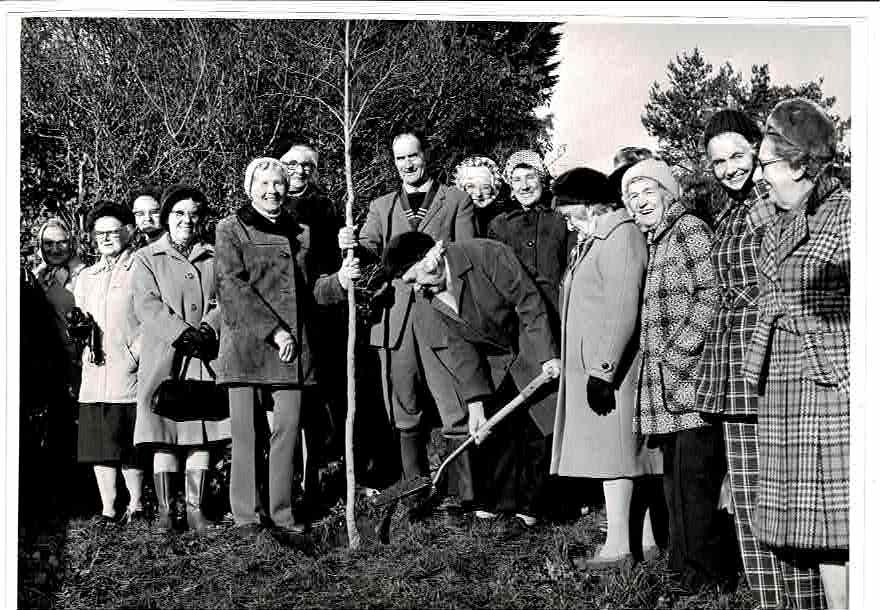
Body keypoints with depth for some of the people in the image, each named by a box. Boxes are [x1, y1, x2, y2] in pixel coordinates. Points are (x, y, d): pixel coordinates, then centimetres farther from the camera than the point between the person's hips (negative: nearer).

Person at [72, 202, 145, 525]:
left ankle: (135, 505, 10)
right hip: (94, 373, 5)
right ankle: (108, 509, 10)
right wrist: (80, 328, 1)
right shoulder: (86, 277, 20)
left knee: (129, 447, -2)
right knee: (98, 446, 4)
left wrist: (138, 352, -13)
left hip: (128, 373, -5)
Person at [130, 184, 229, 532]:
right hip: (163, 359, -2)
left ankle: (195, 508, 5)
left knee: (202, 436, 0)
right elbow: (147, 306, -3)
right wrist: (184, 333, -16)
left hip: (207, 358, 2)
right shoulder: (146, 258, 9)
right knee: (165, 437, -3)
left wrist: (208, 329, -14)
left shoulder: (215, 258, 16)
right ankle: (165, 510, 1)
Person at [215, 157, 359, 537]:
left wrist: (338, 282, 3)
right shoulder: (231, 230, 3)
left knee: (288, 429, 2)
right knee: (247, 433, 0)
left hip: (293, 350, 4)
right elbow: (233, 287, -8)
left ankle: (282, 513, 10)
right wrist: (274, 331, -15)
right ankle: (247, 516, 6)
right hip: (247, 346, -4)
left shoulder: (296, 232, 19)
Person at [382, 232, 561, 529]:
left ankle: (529, 507, 10)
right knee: (492, 431, 1)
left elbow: (529, 303, -21)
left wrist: (548, 355, -23)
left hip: (533, 353, -5)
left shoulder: (489, 255, -24)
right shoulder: (432, 295, -4)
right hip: (495, 365, 5)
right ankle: (498, 501, 16)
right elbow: (461, 346, -4)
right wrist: (475, 402, -12)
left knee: (537, 434, -3)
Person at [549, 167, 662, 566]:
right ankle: (648, 537, 16)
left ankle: (618, 544, -2)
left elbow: (622, 312, -21)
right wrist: (571, 363, 19)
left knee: (611, 451, -6)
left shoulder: (622, 237, -14)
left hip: (610, 367, -10)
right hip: (591, 365, 10)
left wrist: (603, 369, -22)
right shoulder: (591, 240, 18)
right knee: (627, 452, 11)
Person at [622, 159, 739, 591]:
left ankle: (708, 571, -1)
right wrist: (660, 360, 13)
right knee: (675, 471, 13)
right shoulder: (654, 242, 20)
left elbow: (711, 293, -15)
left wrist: (682, 349, -17)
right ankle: (686, 560, 21)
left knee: (695, 471, -8)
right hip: (666, 378, 9)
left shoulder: (690, 228, -6)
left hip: (692, 374, -9)